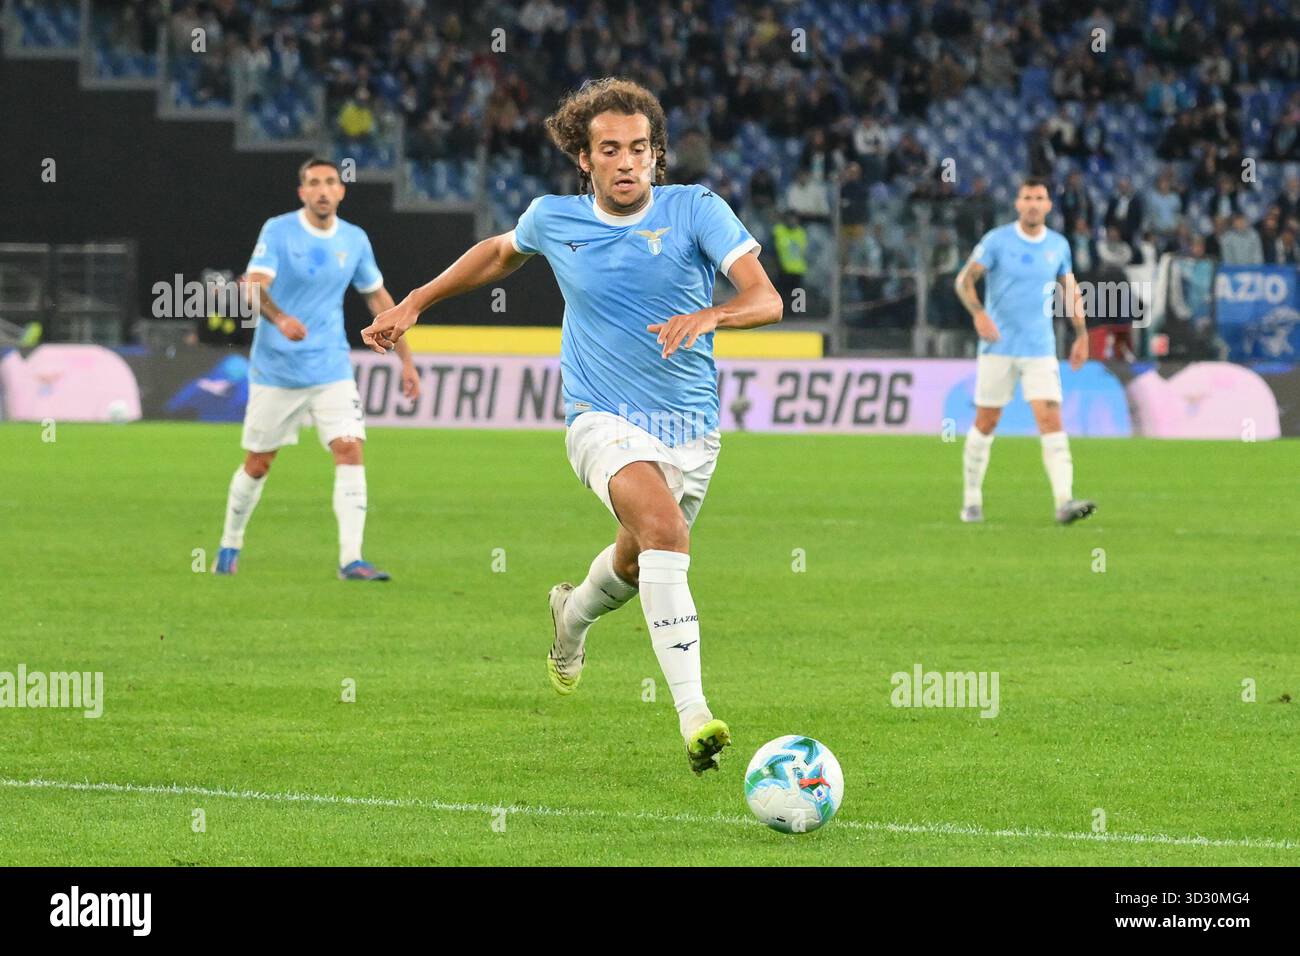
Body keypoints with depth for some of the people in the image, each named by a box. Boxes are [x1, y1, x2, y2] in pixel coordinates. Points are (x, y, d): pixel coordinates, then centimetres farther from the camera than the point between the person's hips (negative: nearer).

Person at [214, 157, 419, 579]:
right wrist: (280, 318, -44)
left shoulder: (354, 240, 4)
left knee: (350, 451, -14)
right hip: (275, 370, -3)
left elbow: (378, 297, 16)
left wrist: (406, 359, 15)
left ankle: (351, 559, -15)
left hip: (331, 368, 3)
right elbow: (254, 284, -23)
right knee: (257, 465, 7)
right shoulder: (279, 231, -9)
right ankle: (230, 546, 30)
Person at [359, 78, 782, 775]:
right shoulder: (554, 220, 0)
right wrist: (415, 303, 23)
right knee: (664, 529, -30)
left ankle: (574, 614, 59)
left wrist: (707, 316, -36)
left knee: (636, 563, 20)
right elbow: (502, 251, 24)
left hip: (691, 428, 2)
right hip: (605, 421, -2)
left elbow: (766, 300, -16)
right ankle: (693, 716, -39)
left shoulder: (696, 210, -7)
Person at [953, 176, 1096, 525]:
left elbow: (1071, 290, 19)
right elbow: (964, 279, -6)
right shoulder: (997, 240, -4)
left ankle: (1064, 501, -21)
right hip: (998, 349, -2)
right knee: (986, 423, 4)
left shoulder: (1058, 245, 7)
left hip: (1041, 351, 2)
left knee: (1051, 419, -12)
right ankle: (972, 499, 19)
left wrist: (1081, 334, 13)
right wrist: (978, 313, -23)